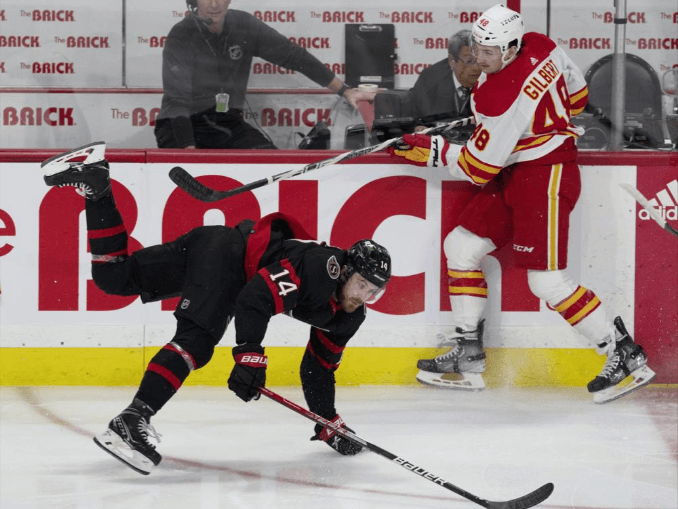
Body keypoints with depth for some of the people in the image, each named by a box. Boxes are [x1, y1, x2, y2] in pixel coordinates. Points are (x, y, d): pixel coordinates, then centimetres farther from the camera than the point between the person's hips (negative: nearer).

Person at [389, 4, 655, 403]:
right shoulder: (541, 47, -4)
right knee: (461, 247, 9)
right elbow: (576, 93, 12)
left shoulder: (501, 99, -27)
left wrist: (432, 151, -5)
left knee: (547, 282, -12)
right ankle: (467, 360, 14)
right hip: (514, 175, 11)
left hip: (547, 177, -11)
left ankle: (627, 357, -2)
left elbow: (477, 168, -17)